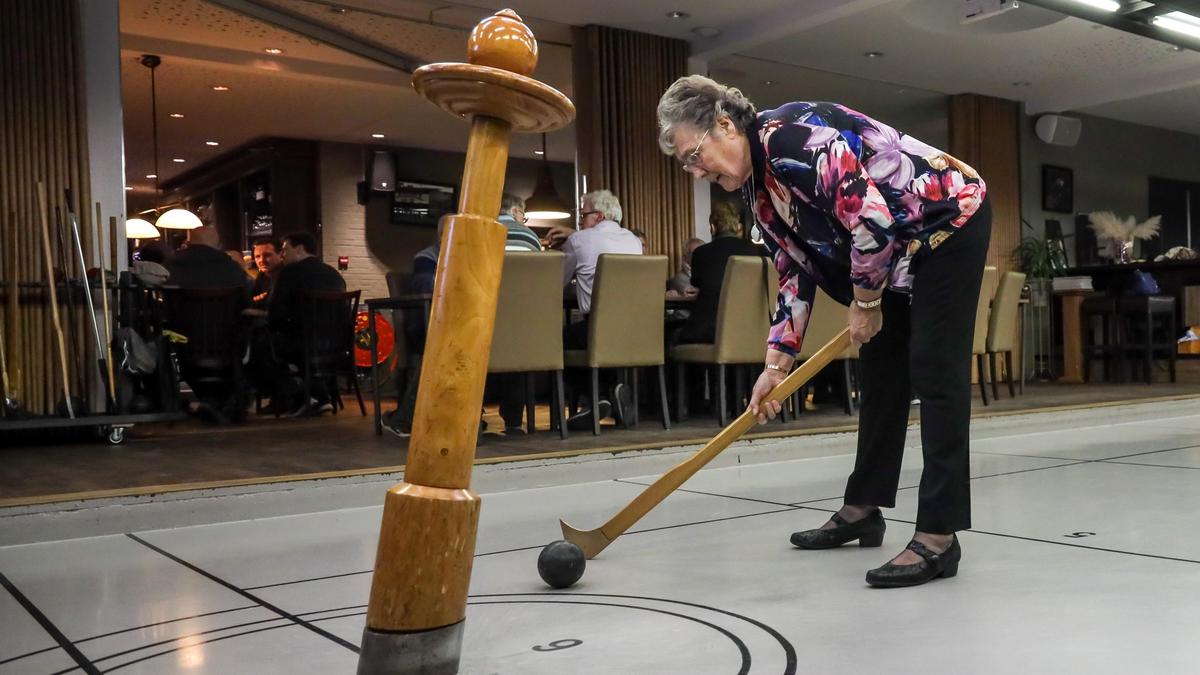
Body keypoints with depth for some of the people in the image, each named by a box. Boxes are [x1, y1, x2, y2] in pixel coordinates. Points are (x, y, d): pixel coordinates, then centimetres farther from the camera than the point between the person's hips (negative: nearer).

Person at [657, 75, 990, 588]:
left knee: (934, 373, -13)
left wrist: (865, 304, -16)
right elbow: (795, 270, 6)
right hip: (901, 249, 10)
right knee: (881, 372, 11)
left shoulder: (789, 137, -26)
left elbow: (872, 221, -30)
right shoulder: (756, 186, 4)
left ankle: (939, 537, -11)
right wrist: (777, 363, 1)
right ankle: (862, 509, 21)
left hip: (950, 220, -9)